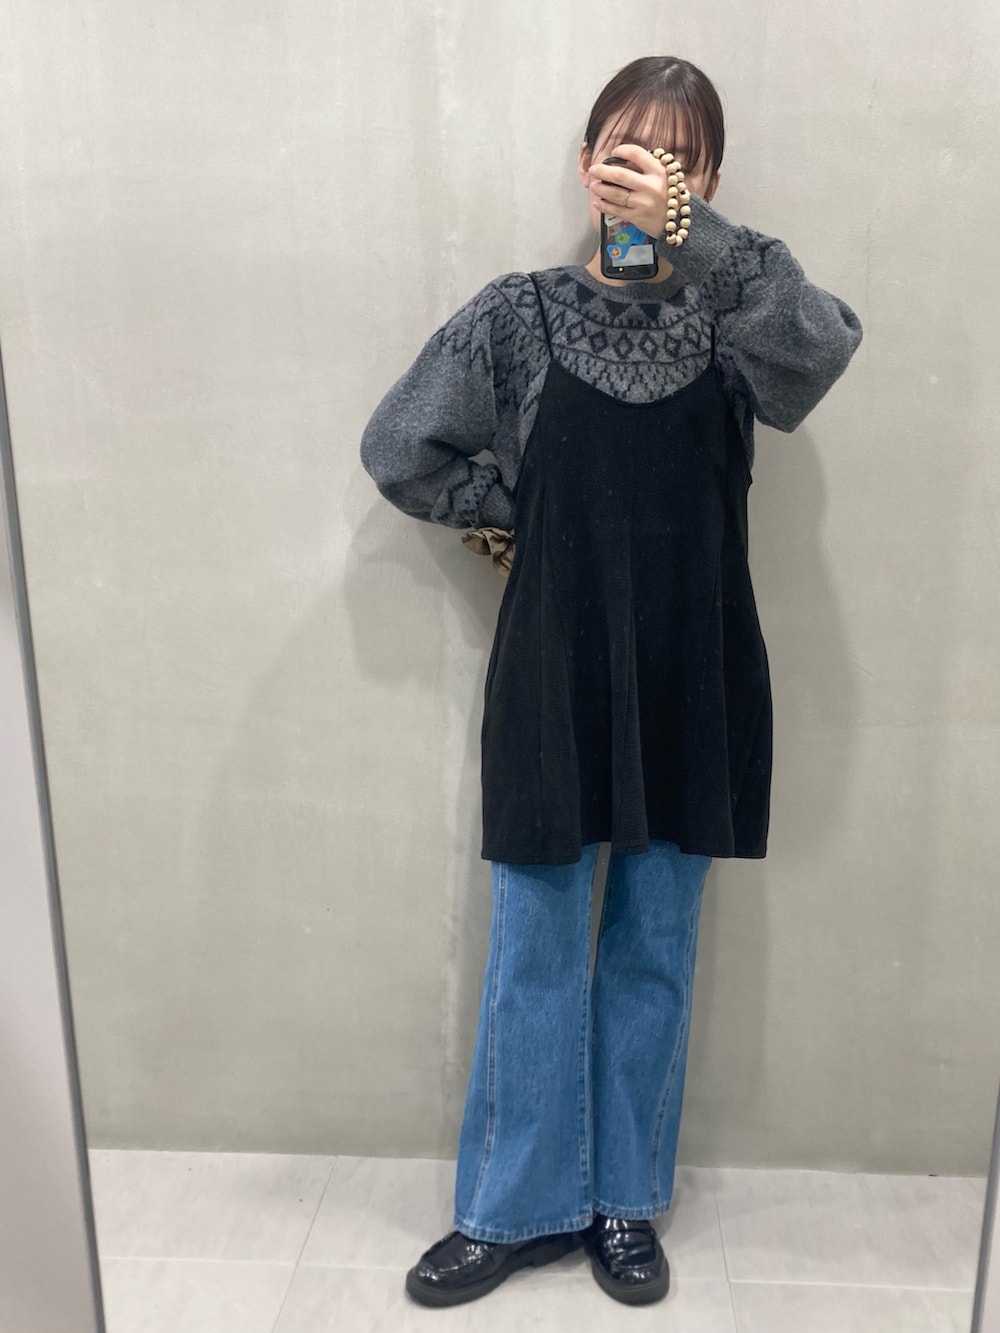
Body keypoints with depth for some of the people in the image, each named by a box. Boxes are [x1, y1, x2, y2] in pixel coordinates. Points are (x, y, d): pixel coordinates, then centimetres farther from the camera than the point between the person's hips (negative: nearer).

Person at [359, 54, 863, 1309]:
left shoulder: (733, 316, 3)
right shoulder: (521, 313, 0)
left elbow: (822, 345, -20)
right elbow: (399, 450, 1)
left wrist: (690, 233, -27)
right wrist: (522, 507, 2)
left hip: (692, 685, 1)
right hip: (555, 682, -1)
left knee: (656, 953, 13)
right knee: (535, 955, 9)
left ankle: (624, 1201, 34)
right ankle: (520, 1206, 30)